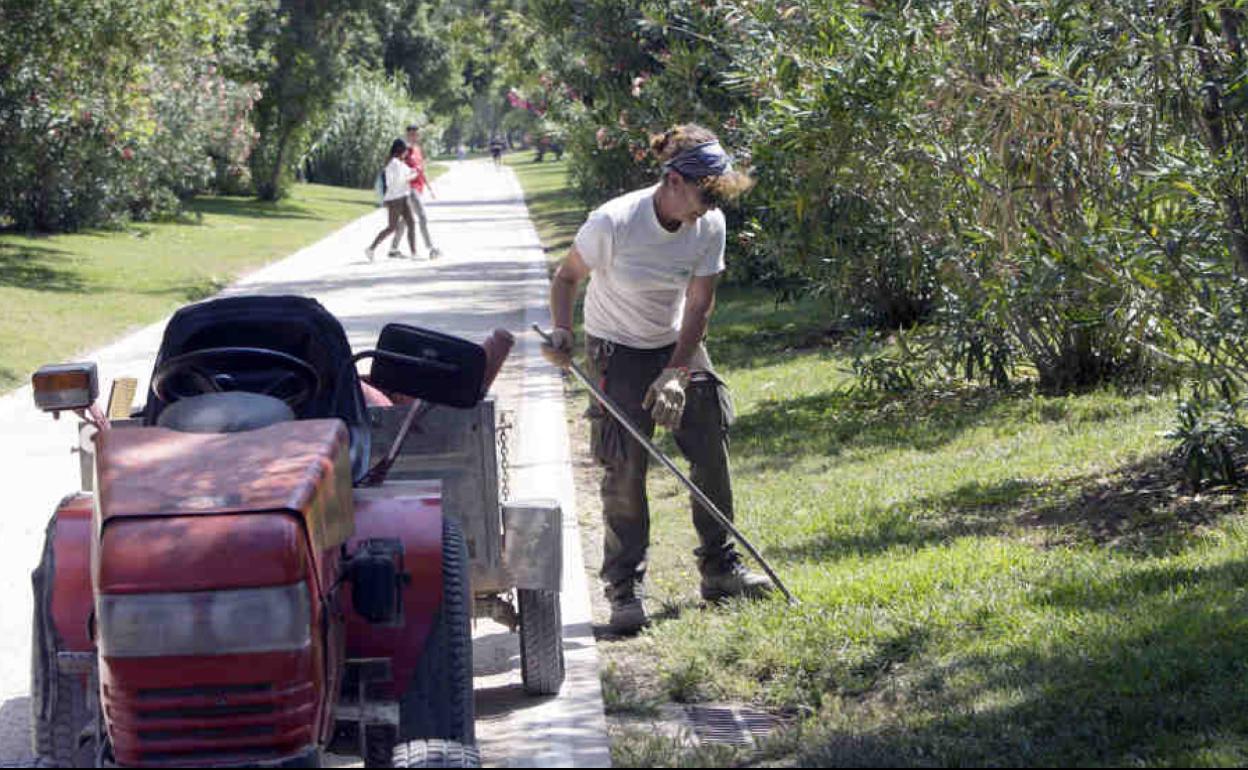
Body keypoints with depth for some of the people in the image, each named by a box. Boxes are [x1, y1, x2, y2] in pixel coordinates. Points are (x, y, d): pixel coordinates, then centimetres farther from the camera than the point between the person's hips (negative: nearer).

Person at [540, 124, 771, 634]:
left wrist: (676, 373, -20)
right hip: (617, 352, -4)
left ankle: (719, 568, 18)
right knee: (625, 468, -8)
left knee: (712, 451, 2)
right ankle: (625, 588, 2)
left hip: (678, 345, 4)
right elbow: (568, 275, -10)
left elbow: (699, 305, -11)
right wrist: (562, 332, -24)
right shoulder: (614, 222, -26)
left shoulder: (709, 226, -14)